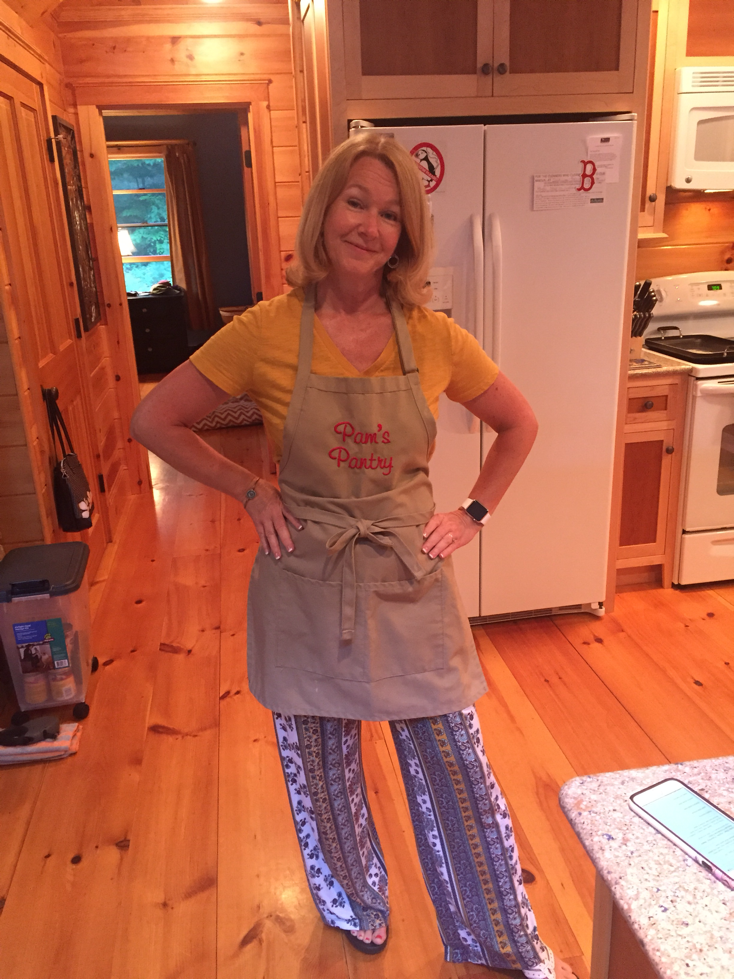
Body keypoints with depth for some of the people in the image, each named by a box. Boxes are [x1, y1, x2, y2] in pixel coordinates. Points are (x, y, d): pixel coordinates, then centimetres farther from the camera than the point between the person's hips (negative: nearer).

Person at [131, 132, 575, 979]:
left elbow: (518, 424, 9)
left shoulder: (433, 337, -5)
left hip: (410, 578, 1)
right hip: (306, 582, 0)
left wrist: (474, 513, 1)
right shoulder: (268, 331, -10)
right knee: (320, 768, 18)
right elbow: (153, 420, -2)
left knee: (455, 769, 13)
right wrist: (249, 492, -6)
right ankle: (356, 905, 50)